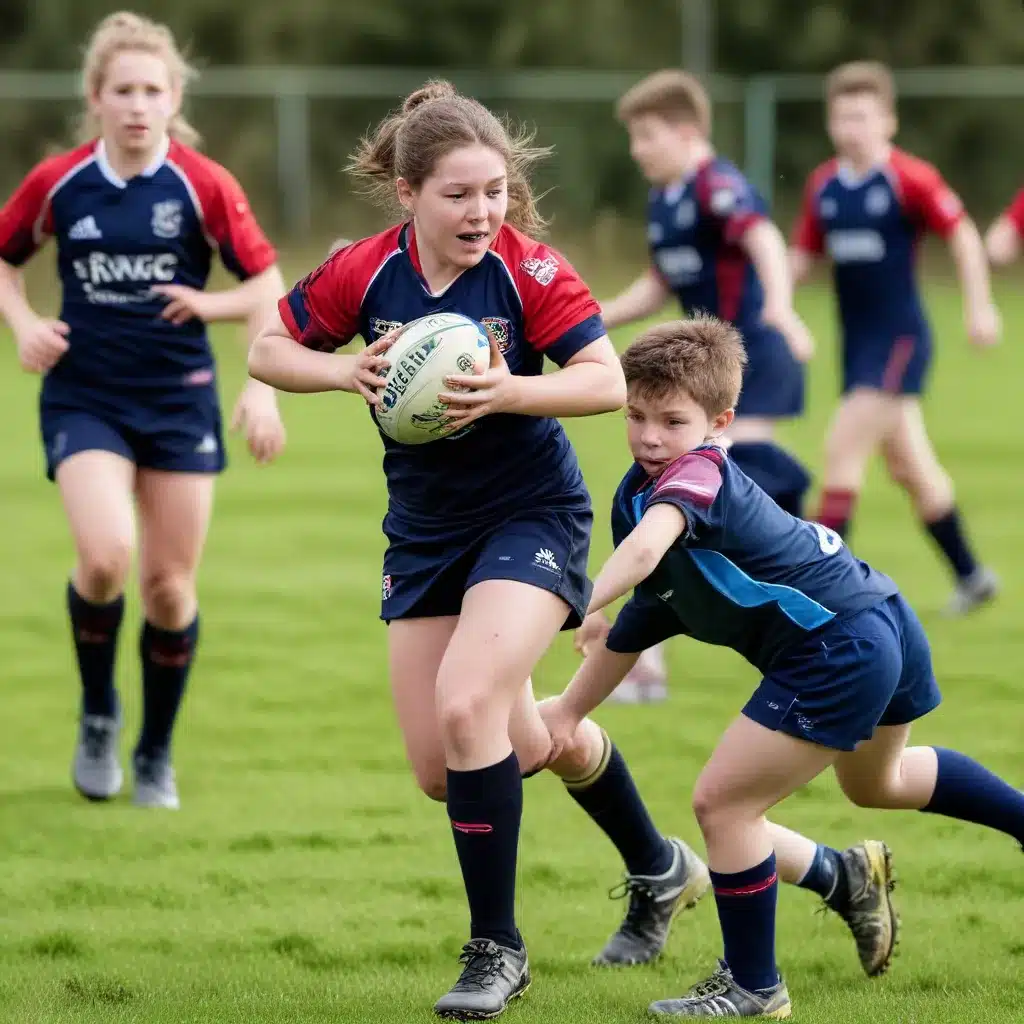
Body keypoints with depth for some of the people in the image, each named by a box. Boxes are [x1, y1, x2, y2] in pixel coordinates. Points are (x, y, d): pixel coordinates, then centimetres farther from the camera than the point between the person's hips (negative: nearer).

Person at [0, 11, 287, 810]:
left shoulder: (203, 187, -7)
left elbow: (267, 286, -1)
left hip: (180, 399, 0)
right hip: (85, 397, 0)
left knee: (170, 585, 2)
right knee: (106, 556, -22)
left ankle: (156, 754, 24)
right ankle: (99, 712, 6)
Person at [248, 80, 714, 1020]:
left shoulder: (527, 270, -17)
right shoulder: (364, 274, -8)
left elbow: (608, 379, -21)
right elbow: (267, 351, 2)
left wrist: (508, 392, -36)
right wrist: (346, 371, -17)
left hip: (532, 514, -5)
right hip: (424, 529, 5)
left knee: (467, 706, -25)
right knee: (442, 768, 7)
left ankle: (496, 947, -8)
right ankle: (659, 871, 30)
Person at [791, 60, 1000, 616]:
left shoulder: (910, 179, -13)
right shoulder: (822, 186, 6)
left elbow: (962, 236, -9)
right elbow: (801, 256, 12)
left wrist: (979, 307, -13)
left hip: (900, 339, -7)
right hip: (857, 341, 7)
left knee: (842, 450, -15)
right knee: (911, 469, 15)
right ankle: (971, 575, 29)